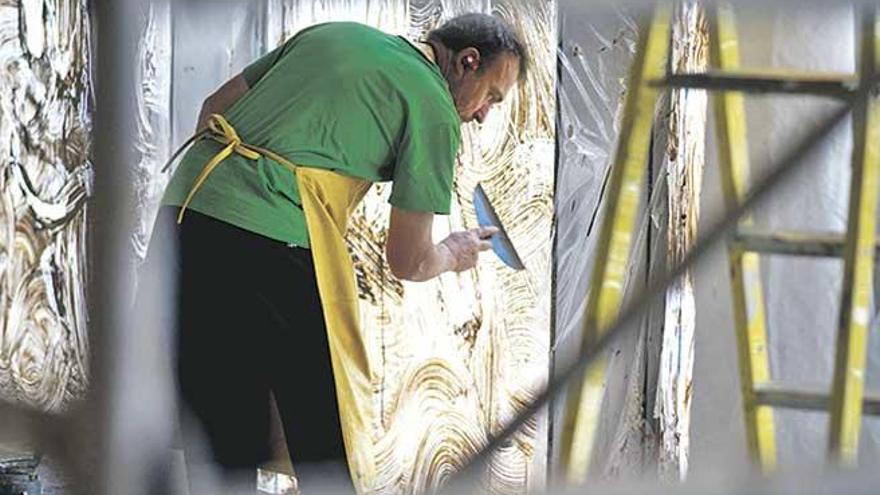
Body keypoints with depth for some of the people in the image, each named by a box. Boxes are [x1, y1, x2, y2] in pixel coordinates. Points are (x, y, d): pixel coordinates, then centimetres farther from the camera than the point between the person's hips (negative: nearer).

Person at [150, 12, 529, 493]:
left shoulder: (331, 33, 22)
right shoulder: (434, 110, 3)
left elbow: (214, 107, 25)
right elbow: (407, 260, 5)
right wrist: (454, 254, 26)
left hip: (183, 210, 7)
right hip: (271, 245, -7)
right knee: (324, 432, 5)